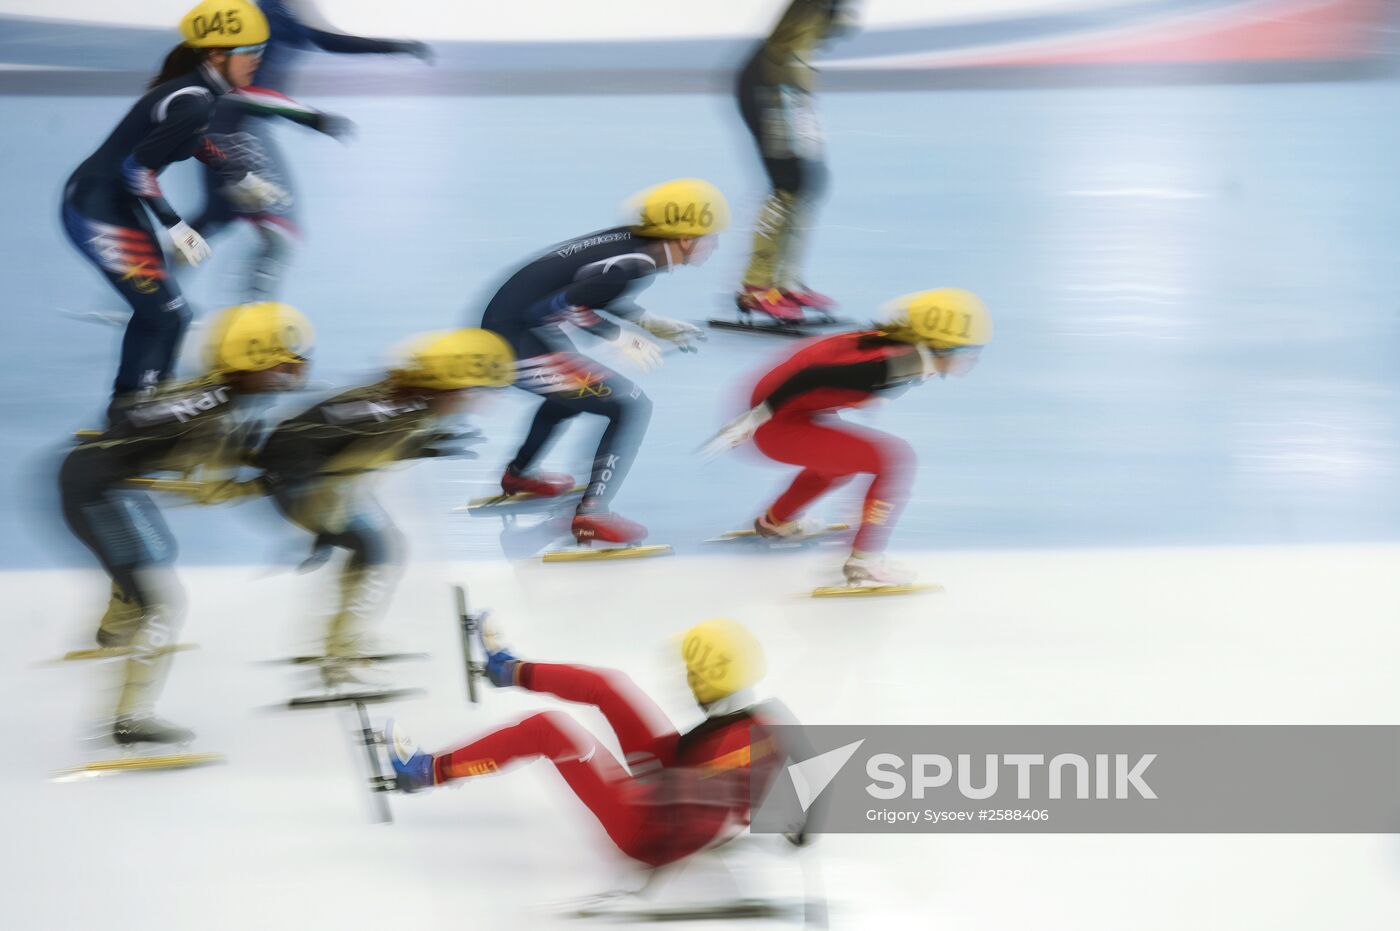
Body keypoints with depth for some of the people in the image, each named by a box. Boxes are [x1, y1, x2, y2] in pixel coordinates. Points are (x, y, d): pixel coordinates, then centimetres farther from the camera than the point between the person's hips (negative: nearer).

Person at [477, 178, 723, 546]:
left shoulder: (630, 241, 2)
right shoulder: (636, 264, -23)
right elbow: (566, 304, -26)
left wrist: (651, 323, 14)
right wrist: (623, 337, -14)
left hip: (502, 325, 10)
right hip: (519, 346, -10)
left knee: (580, 386, 36)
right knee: (633, 408, -7)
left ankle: (518, 474, 52)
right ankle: (591, 515, -9)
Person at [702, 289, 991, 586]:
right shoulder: (900, 364, -24)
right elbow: (814, 376, -27)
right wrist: (754, 418, -23)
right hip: (782, 424, -10)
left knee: (847, 455, 35)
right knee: (897, 459, -13)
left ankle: (775, 521, 53)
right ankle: (865, 561, -7)